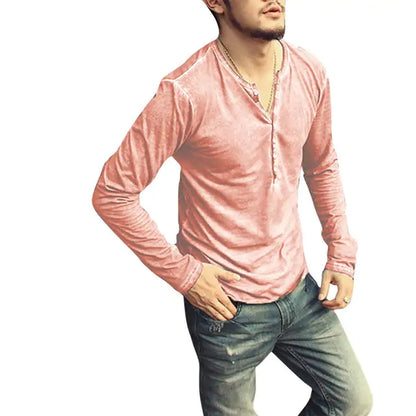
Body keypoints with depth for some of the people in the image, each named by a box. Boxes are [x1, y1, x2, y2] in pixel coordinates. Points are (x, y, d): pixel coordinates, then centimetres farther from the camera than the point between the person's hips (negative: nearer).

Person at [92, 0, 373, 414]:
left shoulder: (310, 72, -4)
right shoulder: (186, 92, -23)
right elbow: (112, 194, -17)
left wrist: (341, 253, 7)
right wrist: (182, 273, -15)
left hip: (299, 289, 6)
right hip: (227, 304, -5)